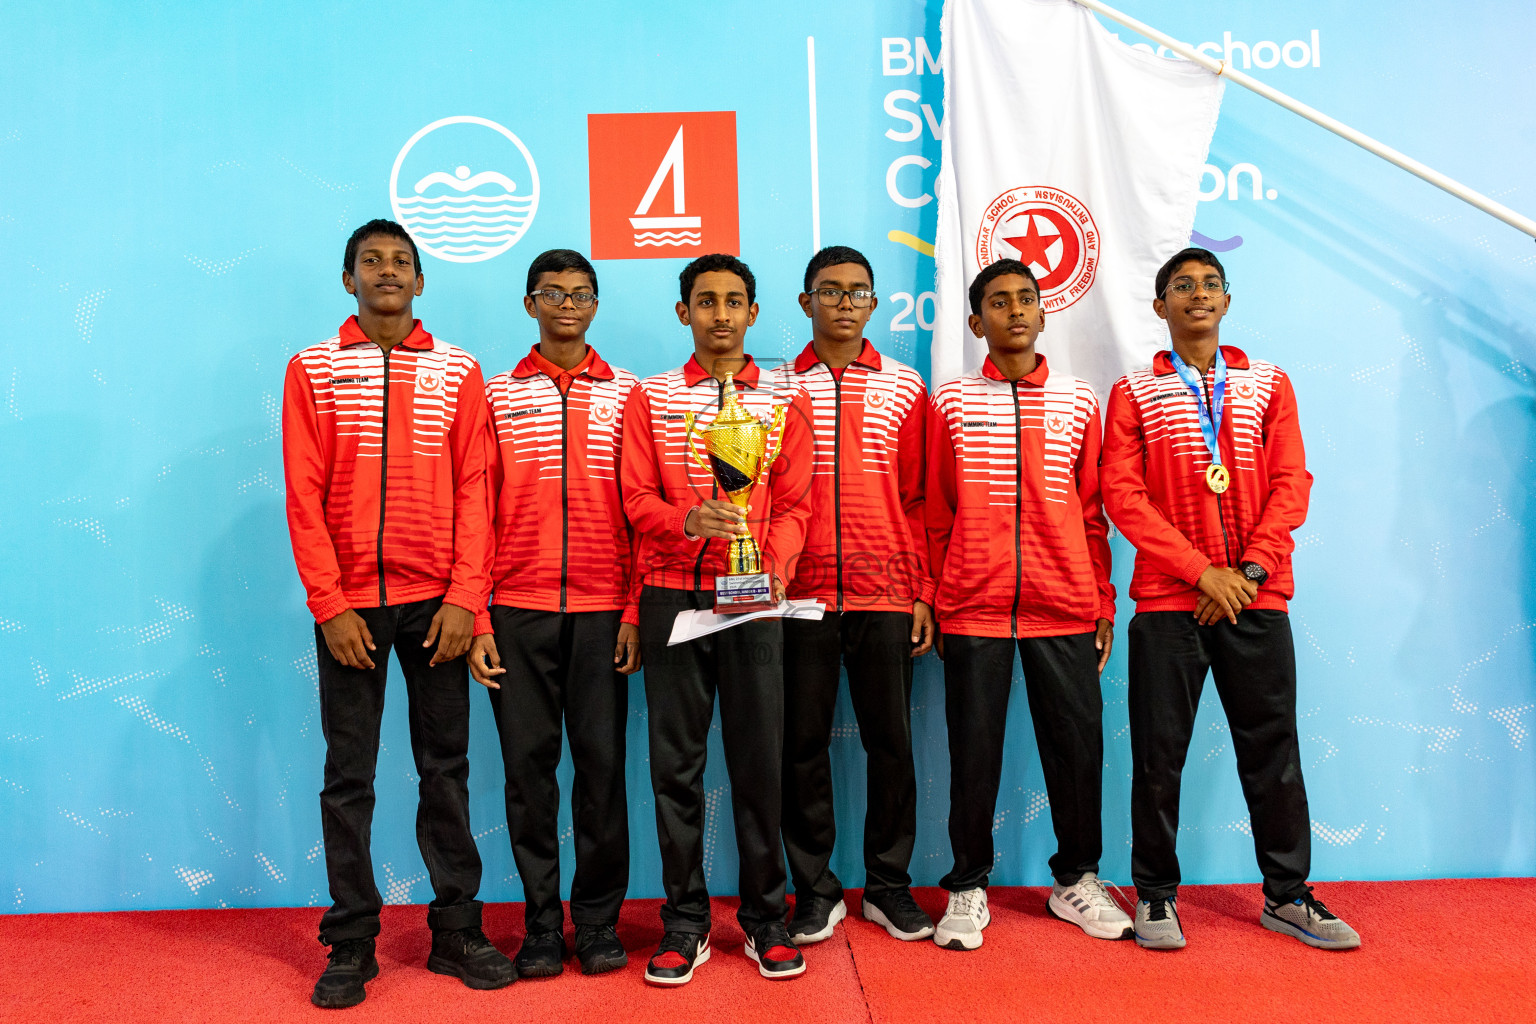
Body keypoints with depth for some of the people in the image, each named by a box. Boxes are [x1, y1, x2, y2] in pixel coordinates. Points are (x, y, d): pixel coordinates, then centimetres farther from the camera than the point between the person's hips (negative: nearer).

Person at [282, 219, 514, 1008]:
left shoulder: (458, 372, 6)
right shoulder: (313, 370, 5)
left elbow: (473, 491, 1)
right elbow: (304, 495, 0)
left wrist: (464, 597, -8)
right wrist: (329, 605, -8)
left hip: (436, 602, 1)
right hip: (348, 603, 0)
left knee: (446, 767, 7)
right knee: (348, 775, 6)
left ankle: (456, 930, 18)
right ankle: (351, 943, 18)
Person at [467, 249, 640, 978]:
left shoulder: (626, 395, 7)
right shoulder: (497, 397, 8)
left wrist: (635, 612, -3)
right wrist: (476, 620, -2)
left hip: (601, 610, 0)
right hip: (518, 611, 1)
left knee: (602, 762, 3)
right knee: (528, 763, 5)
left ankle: (598, 919, 17)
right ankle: (542, 923, 18)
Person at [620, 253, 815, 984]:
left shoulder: (785, 403, 9)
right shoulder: (650, 398, 9)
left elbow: (792, 505, 4)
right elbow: (637, 498, 1)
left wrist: (775, 568, -15)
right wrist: (689, 521, -20)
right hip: (672, 594, 0)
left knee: (760, 759, 3)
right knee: (677, 760, 4)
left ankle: (765, 917, 17)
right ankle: (685, 921, 16)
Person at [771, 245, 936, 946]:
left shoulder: (905, 387, 8)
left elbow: (919, 498, 7)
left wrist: (923, 592, 2)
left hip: (886, 594, 1)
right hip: (800, 595, 0)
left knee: (891, 741, 6)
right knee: (803, 743, 5)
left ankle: (889, 885, 21)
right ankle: (815, 889, 19)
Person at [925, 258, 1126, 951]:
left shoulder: (1078, 401, 9)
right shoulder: (951, 403, 4)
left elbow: (1092, 511, 11)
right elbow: (936, 512, 6)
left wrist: (1103, 601, 8)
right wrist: (932, 602, 3)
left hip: (1064, 608, 2)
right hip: (973, 608, -1)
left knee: (1077, 743, 8)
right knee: (973, 751, 5)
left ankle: (1076, 879, 28)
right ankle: (968, 888, 21)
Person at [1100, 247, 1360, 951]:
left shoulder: (1269, 384, 12)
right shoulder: (1134, 393, 5)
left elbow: (1290, 483, 4)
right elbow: (1123, 495, -4)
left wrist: (1251, 569, -9)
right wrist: (1202, 571, -12)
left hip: (1256, 598, 2)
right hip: (1168, 601, -2)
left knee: (1273, 749, 8)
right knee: (1159, 754, 2)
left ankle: (1286, 894, 23)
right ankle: (1155, 893, 17)